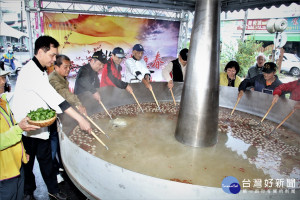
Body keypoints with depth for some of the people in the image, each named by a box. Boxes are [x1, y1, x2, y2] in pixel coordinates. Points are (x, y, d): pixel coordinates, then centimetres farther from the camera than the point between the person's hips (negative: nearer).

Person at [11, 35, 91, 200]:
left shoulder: (41, 72, 8)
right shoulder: (30, 72, -24)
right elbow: (53, 98, -33)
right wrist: (80, 119, -35)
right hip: (25, 129, -8)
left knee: (46, 160, 16)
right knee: (27, 164, 13)